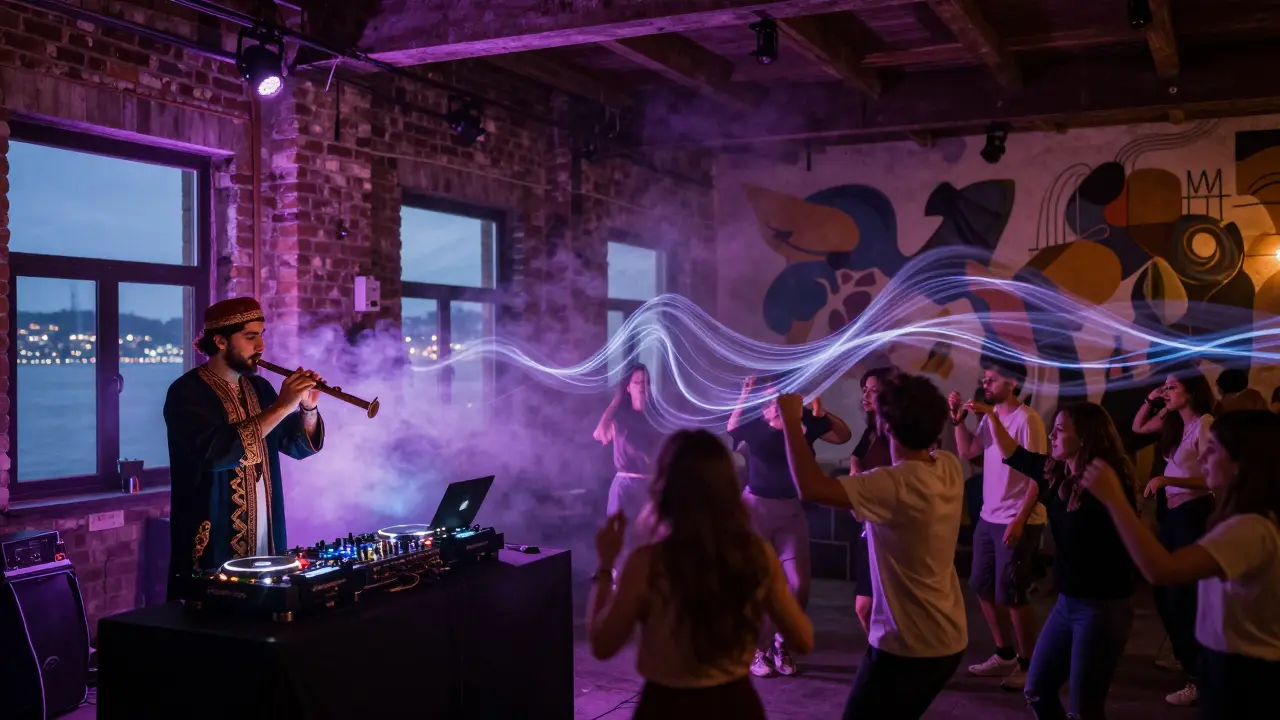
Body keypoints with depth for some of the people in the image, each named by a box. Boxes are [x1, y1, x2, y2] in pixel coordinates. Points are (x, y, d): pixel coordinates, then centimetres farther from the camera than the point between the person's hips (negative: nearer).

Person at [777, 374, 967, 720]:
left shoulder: (895, 485, -28)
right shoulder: (950, 468, -3)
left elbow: (811, 487, -34)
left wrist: (791, 419, -24)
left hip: (908, 646, -9)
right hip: (948, 639, 9)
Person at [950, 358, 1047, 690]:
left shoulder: (1026, 420, -17)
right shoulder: (990, 415, 8)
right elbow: (967, 451, 12)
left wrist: (1020, 521, -22)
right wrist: (959, 419, -1)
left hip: (1017, 522, -9)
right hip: (988, 517, 9)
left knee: (1012, 594, -2)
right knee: (983, 587, 15)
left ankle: (1027, 664, 13)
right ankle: (1005, 655, 29)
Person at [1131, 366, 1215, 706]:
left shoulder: (1204, 424, -17)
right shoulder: (1173, 422, 7)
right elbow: (1137, 427, 22)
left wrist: (1166, 479, -27)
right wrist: (1150, 401, 8)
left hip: (1195, 513, -9)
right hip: (1173, 512, 9)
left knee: (1182, 596, -2)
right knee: (1164, 592, 16)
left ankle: (1199, 678, 10)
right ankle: (1189, 661, 33)